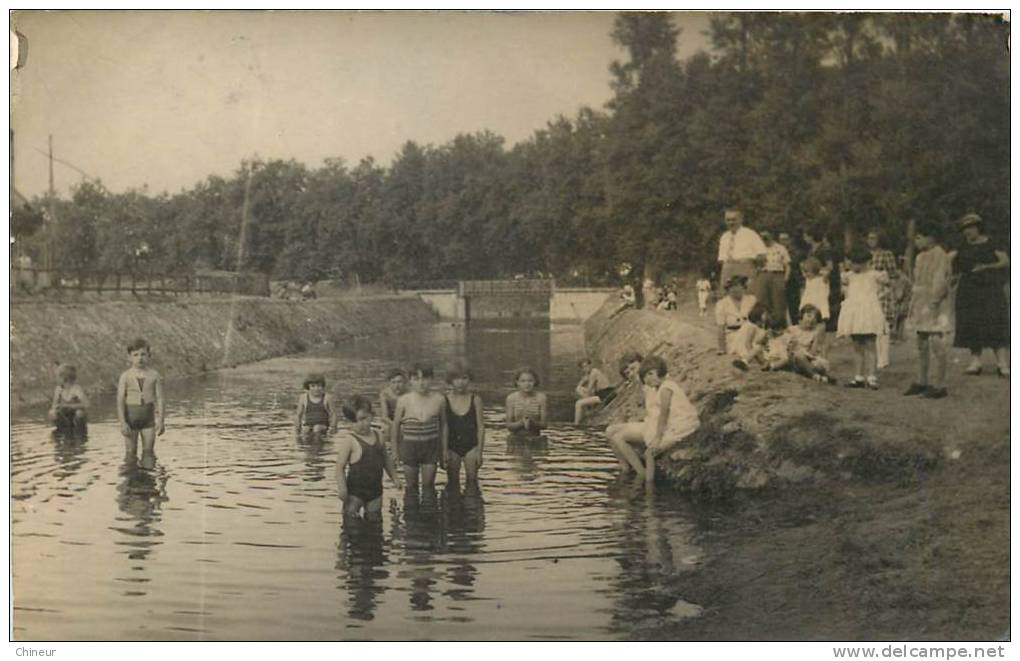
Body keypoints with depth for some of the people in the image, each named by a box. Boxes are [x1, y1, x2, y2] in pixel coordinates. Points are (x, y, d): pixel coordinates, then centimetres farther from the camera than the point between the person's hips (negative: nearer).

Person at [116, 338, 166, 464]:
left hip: (148, 416, 1)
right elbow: (120, 400, -7)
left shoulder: (154, 375, -1)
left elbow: (160, 399, 0)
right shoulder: (125, 376, -5)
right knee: (130, 452, 5)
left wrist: (161, 421, -6)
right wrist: (122, 423, -13)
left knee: (149, 451, 4)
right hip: (131, 415, -1)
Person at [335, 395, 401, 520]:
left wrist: (394, 476, 20)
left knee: (374, 519, 14)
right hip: (355, 492, -5)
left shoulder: (377, 436, 3)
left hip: (375, 490, 5)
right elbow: (340, 467, -15)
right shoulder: (349, 440, -14)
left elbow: (386, 459, 18)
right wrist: (342, 488, -22)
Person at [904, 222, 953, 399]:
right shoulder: (921, 257, 15)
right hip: (921, 307, 9)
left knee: (936, 346, -8)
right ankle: (922, 382, 21)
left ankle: (938, 386, -5)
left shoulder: (941, 257, -12)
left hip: (935, 309, -9)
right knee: (922, 346, 13)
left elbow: (940, 284, -18)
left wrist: (933, 305, -23)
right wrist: (913, 306, 19)